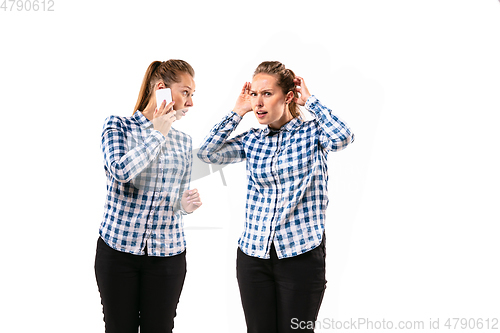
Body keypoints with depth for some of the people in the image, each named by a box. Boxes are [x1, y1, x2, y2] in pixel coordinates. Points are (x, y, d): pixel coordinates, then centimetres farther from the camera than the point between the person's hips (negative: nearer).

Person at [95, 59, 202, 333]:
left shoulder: (183, 141, 10)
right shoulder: (117, 125, -3)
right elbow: (120, 170, -22)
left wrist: (185, 204, -8)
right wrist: (157, 133, -12)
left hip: (167, 253, 3)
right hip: (117, 248, -3)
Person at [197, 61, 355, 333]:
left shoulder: (312, 132, 0)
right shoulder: (252, 140, 9)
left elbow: (342, 137, -21)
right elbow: (207, 153, -3)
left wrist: (309, 100, -9)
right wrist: (238, 111, 1)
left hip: (301, 254, -3)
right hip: (253, 253, 4)